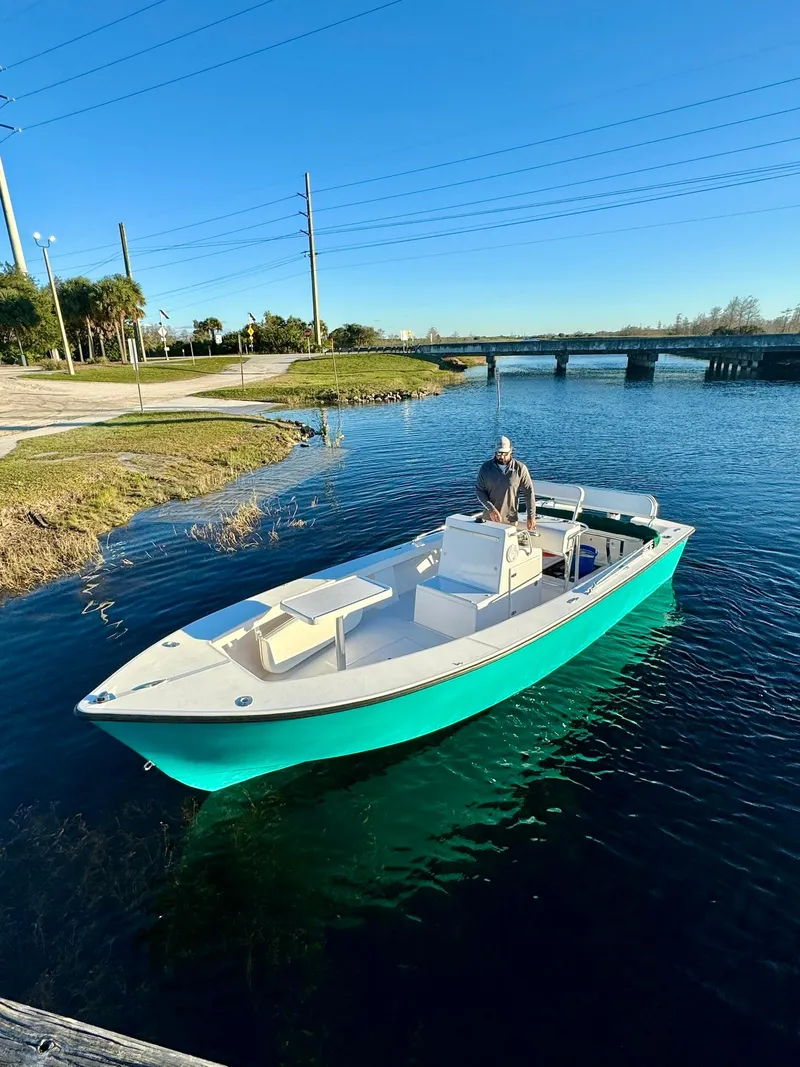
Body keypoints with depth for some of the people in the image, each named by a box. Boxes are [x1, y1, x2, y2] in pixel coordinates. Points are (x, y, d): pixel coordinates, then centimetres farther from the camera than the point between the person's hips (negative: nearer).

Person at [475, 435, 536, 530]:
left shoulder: (520, 468, -5)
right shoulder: (486, 467, -1)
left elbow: (529, 492, -1)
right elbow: (479, 490, 0)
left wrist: (531, 516, -2)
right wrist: (490, 509, -13)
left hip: (510, 520, -1)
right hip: (489, 518, 1)